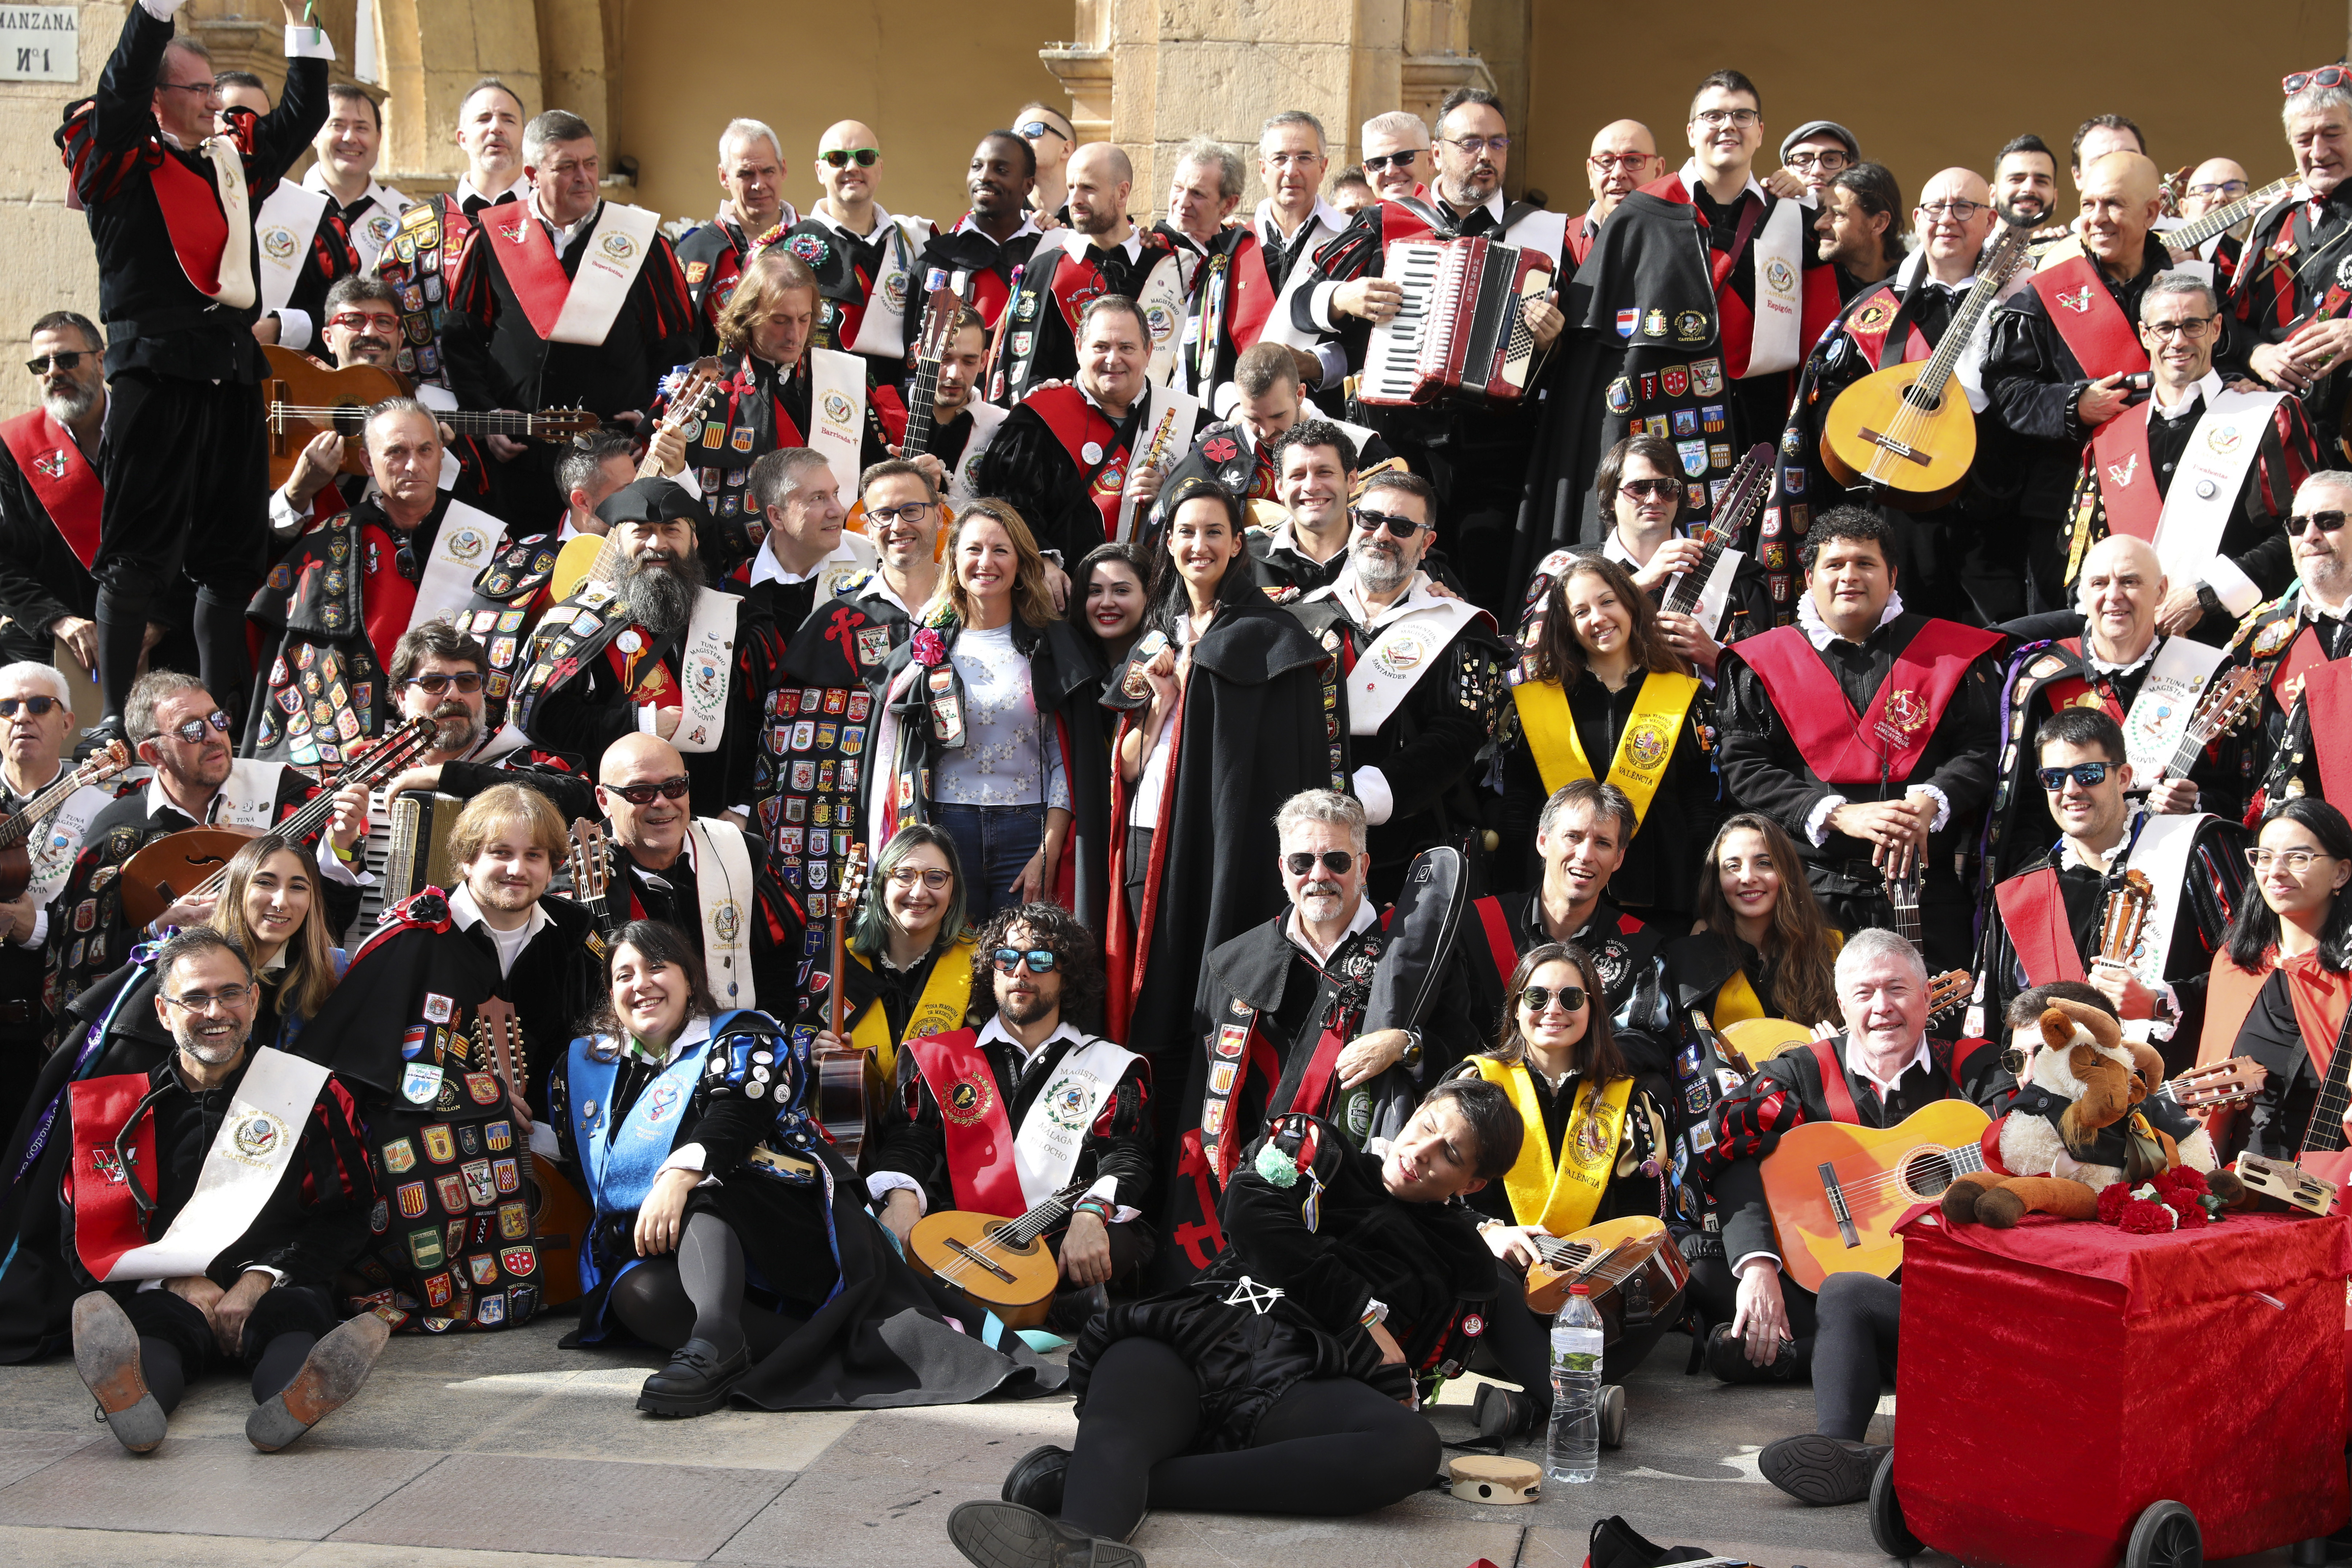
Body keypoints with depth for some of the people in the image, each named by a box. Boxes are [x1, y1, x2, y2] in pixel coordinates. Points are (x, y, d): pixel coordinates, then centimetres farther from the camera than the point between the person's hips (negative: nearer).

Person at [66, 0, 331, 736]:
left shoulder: (235, 159, 18)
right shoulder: (122, 164, 1)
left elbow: (301, 114, 25)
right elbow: (121, 86, -14)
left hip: (233, 376, 6)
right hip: (154, 373, -6)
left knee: (231, 552, 9)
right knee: (139, 551, -4)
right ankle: (115, 716, 1)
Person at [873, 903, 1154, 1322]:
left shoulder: (1114, 1068, 19)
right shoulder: (939, 1058, 22)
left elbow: (1126, 1157, 4)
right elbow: (906, 1139, 8)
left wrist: (1091, 1213, -19)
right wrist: (902, 1200, -16)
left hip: (1064, 1246, -1)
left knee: (1121, 1243, -37)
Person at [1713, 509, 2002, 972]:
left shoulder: (1950, 653, 11)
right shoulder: (1761, 665, 9)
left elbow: (1983, 750, 4)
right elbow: (1743, 768, 0)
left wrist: (1930, 802, -16)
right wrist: (1839, 815, -12)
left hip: (1924, 891, 1)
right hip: (1812, 893, -1)